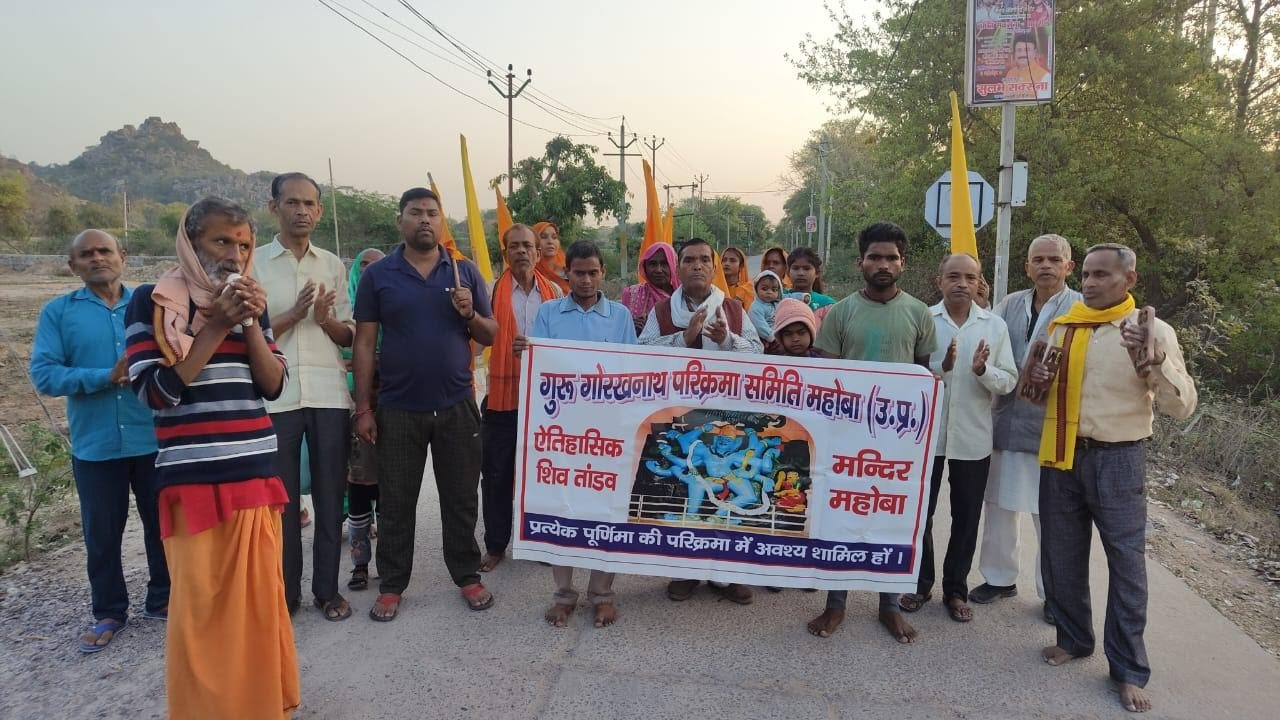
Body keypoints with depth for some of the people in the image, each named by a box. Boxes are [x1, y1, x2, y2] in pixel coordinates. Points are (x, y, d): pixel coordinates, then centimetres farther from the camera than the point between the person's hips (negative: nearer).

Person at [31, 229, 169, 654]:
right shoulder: (58, 312, 2)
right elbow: (43, 374, -8)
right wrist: (107, 377, -19)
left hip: (155, 438, 1)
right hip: (95, 444, 0)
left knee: (162, 524, 11)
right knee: (101, 534, 10)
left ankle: (162, 601, 28)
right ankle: (109, 613, 26)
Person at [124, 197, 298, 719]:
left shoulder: (250, 303, 11)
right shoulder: (151, 302, -4)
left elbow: (274, 386, 5)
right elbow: (156, 392, -12)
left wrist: (251, 324, -8)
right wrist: (215, 327, -16)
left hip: (257, 474, 5)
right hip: (194, 479, -4)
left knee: (261, 597, 13)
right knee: (203, 606, 3)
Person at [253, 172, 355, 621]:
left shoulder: (333, 265, 11)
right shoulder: (254, 262, 3)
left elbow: (349, 336, 11)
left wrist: (325, 318, -10)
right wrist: (293, 314, -15)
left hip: (330, 395, 2)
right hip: (275, 397, -2)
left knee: (330, 497, 7)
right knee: (281, 499, 6)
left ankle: (327, 589, 20)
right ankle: (286, 592, 20)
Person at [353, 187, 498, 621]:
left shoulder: (465, 272, 5)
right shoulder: (378, 275, 1)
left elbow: (491, 336, 8)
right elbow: (364, 344, 0)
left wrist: (469, 314, -14)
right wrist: (363, 408, -4)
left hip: (457, 407, 1)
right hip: (398, 409, -1)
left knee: (461, 499, 10)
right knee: (395, 503, 9)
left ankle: (468, 577, 25)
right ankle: (391, 586, 22)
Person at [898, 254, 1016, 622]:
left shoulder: (995, 325, 2)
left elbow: (1009, 381, 0)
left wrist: (984, 371, -19)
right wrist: (940, 366, -23)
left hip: (973, 438, 2)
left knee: (966, 518, 11)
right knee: (920, 512, 9)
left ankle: (956, 589, 26)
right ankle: (920, 584, 26)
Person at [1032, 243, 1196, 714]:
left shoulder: (1152, 330, -6)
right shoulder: (1061, 327, 7)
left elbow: (1183, 407, -12)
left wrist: (1156, 359, -29)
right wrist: (1036, 378, -3)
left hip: (1117, 460, -4)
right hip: (1062, 455, 4)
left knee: (1126, 562, 2)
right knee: (1060, 556, 13)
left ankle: (1128, 669, 16)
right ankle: (1074, 638, 33)